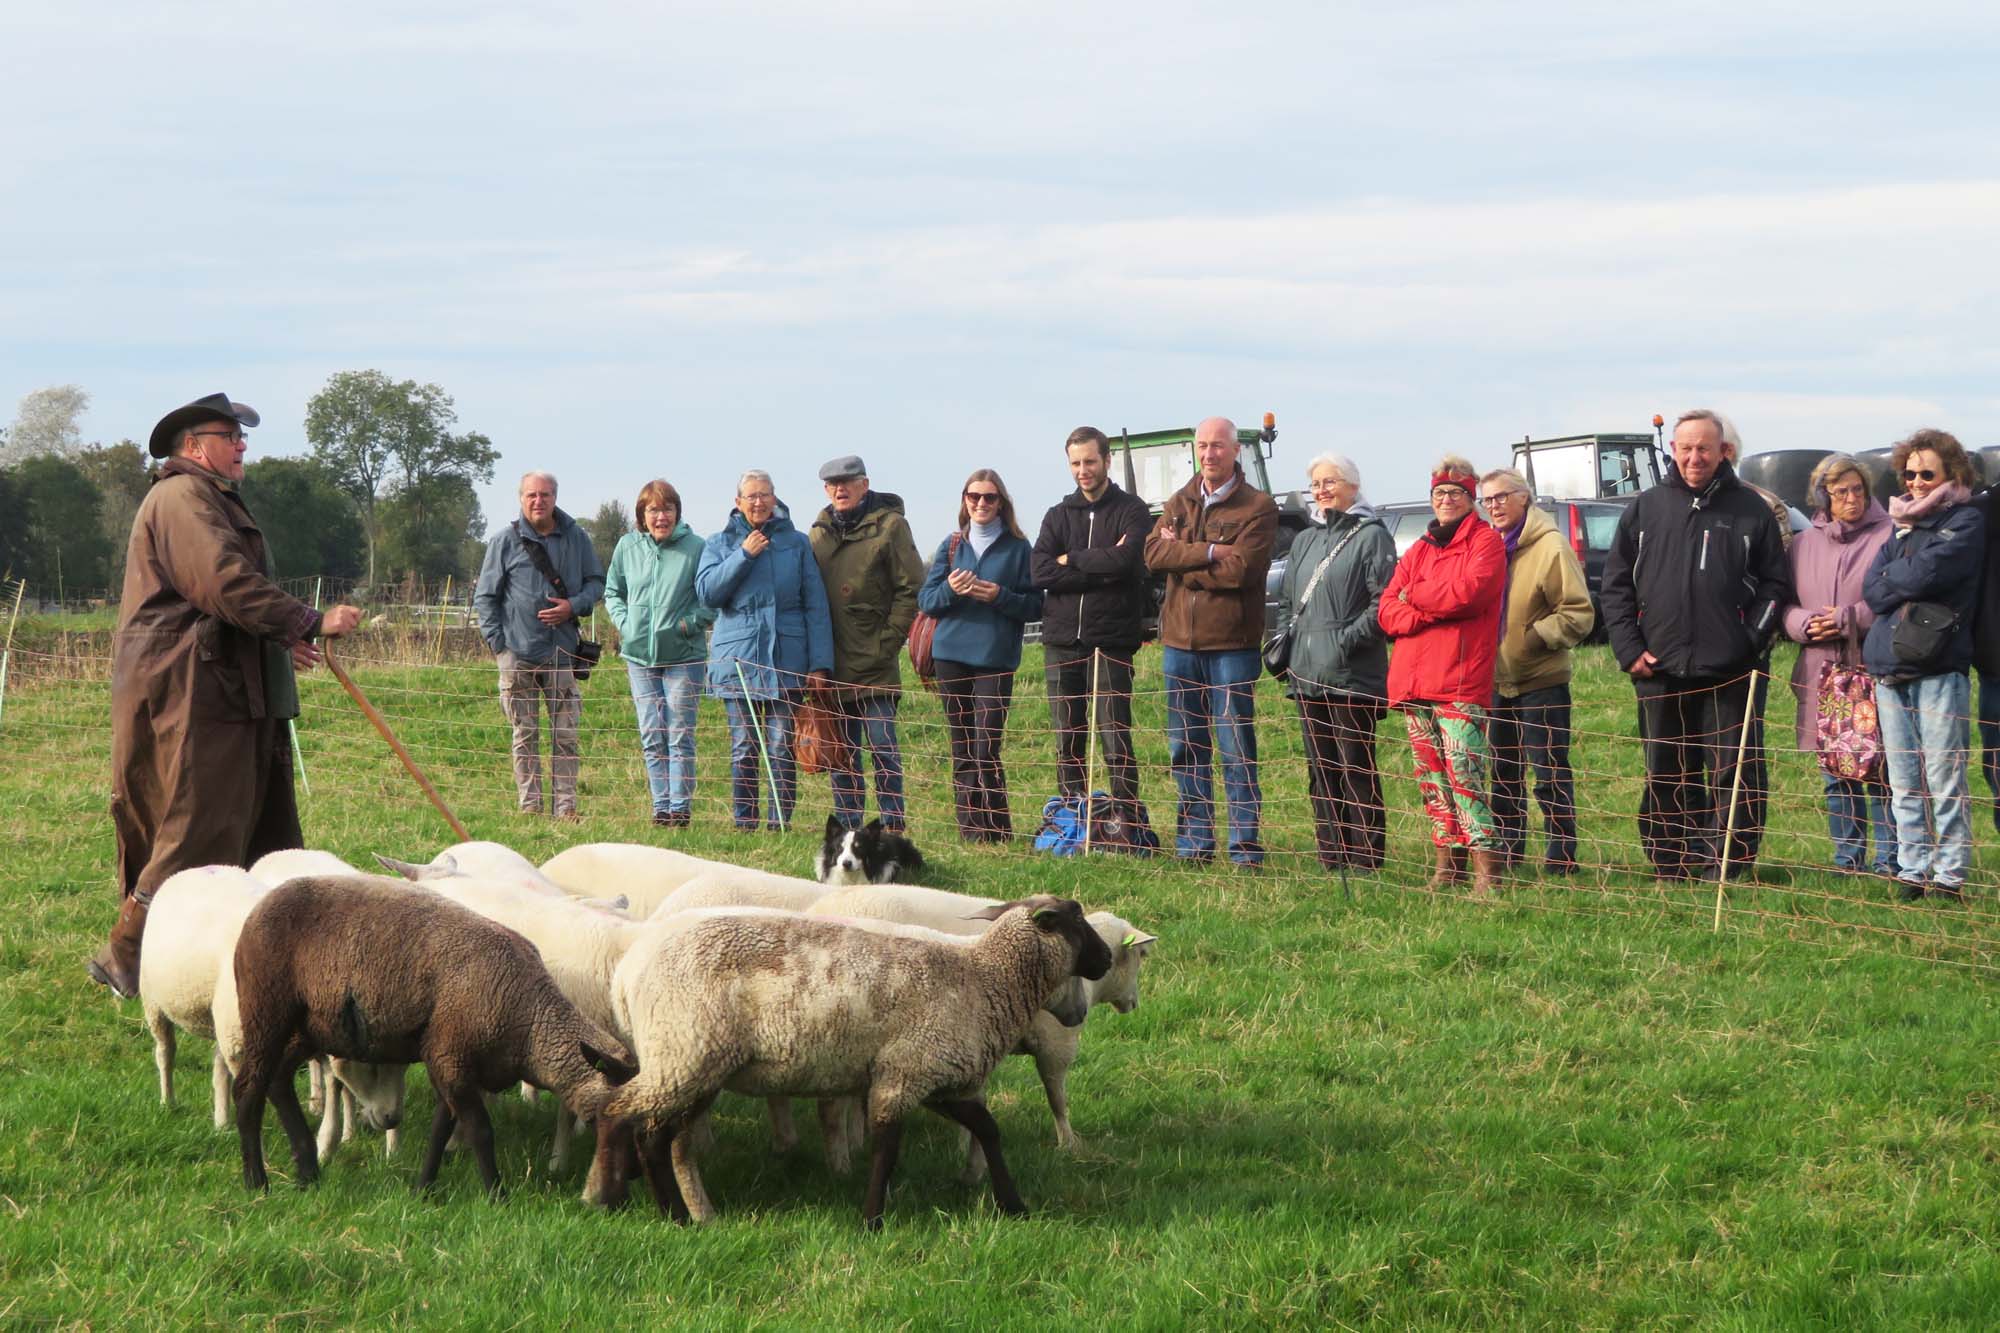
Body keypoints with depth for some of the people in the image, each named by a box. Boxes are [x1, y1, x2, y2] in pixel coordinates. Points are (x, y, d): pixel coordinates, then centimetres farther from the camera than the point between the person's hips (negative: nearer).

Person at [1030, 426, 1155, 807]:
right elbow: (1041, 573, -2)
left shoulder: (1132, 511, 3)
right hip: (1062, 641, 4)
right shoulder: (1058, 515, 14)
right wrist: (1101, 568, -10)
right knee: (1067, 743, 7)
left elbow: (1125, 560, -17)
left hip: (1110, 642, -4)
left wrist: (1072, 559, -4)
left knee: (1115, 739, -8)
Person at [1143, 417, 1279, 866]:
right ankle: (1194, 841, 16)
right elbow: (1154, 554, -3)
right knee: (1186, 747, 9)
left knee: (1237, 749, -4)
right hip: (1180, 642, 5)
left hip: (1231, 643, -5)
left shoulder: (1258, 507, -3)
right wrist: (1208, 552, -14)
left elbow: (1241, 569, -16)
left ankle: (1245, 844, 0)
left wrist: (1181, 559, -7)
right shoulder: (1179, 504, 14)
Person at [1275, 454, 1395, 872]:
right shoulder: (1305, 541, 20)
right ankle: (1332, 861, 14)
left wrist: (1349, 638, -19)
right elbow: (1286, 601, 26)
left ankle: (1365, 864, -6)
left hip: (1352, 677, -8)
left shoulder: (1371, 537, -4)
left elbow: (1384, 602, -12)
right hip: (1308, 677, 8)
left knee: (1357, 773, -7)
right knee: (1321, 772, 9)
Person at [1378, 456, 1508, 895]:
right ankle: (1446, 865, 11)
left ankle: (1486, 870, -18)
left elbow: (1470, 590, -14)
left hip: (1459, 679, -7)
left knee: (1464, 774, -16)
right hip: (1413, 681, 7)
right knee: (1431, 777, 7)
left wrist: (1416, 597, 1)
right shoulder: (1418, 551, 23)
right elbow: (1388, 611, 13)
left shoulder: (1485, 541, 4)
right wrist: (1428, 614, -8)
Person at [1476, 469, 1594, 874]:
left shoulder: (1550, 547, -11)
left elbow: (1579, 613, -12)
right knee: (1503, 772, 13)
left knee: (1550, 772, -4)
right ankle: (1507, 848, 23)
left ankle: (1561, 853, 1)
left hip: (1541, 679, -7)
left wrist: (1535, 637, -18)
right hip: (1496, 680, 7)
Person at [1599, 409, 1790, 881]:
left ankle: (1727, 868, 1)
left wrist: (1752, 639, -7)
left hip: (1730, 673, -2)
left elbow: (1775, 584, 6)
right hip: (1660, 672, 2)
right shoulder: (1646, 509, 10)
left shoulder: (1750, 510, 5)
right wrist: (1629, 649, 1)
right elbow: (1616, 586, 11)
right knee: (1666, 779, 8)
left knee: (1734, 775, -3)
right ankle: (1673, 869, 15)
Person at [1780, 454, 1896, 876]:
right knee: (1836, 775, 9)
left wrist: (1849, 620, -12)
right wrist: (1806, 624, -6)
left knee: (1881, 771, -4)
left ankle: (1889, 859, 2)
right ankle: (1846, 857, 17)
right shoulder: (1804, 545, 14)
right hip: (1822, 676, 4)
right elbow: (1785, 604, 15)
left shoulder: (1887, 537, -1)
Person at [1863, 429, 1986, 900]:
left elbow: (1927, 572, -14)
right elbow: (1872, 590, 7)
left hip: (1939, 670, -6)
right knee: (1903, 782, 7)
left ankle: (1951, 874, 0)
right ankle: (1912, 871, 12)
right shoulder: (1901, 525, 18)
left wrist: (1892, 577, 3)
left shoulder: (1965, 522, 0)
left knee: (1944, 780, -5)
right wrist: (1909, 580, -8)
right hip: (1890, 669, 6)